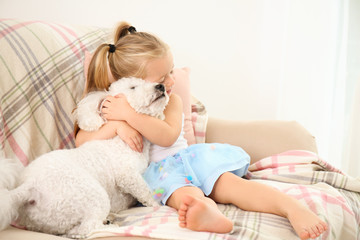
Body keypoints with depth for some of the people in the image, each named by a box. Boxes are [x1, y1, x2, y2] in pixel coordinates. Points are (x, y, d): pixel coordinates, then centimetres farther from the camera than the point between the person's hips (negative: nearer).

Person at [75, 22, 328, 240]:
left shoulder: (172, 101, 11)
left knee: (229, 182, -27)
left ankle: (294, 207, -42)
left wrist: (129, 114, -18)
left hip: (184, 156, 3)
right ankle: (208, 212, -71)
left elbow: (168, 136, -10)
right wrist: (116, 125, -19)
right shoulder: (110, 106, 9)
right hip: (154, 170, -2)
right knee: (185, 193, -38)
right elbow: (81, 141, -3)